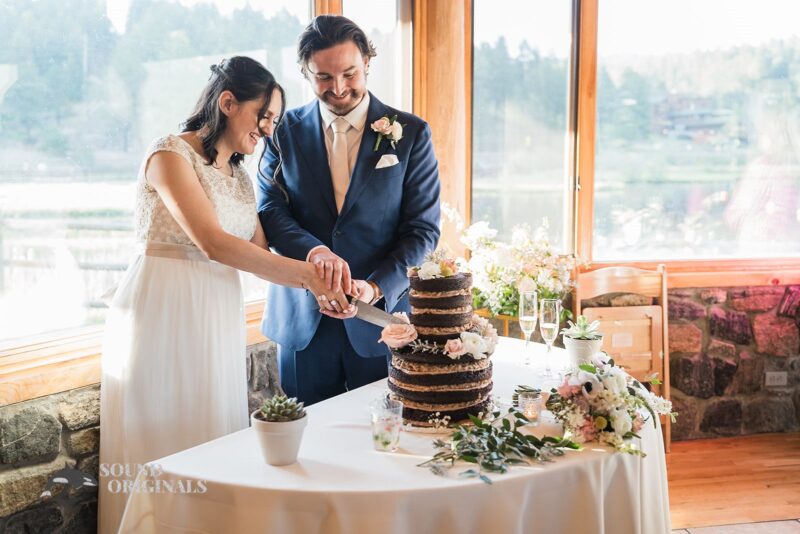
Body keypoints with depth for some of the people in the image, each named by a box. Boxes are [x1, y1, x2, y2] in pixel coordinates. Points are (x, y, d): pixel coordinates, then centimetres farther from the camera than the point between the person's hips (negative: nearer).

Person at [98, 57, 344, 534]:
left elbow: (260, 254, 7)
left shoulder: (241, 177, 15)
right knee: (161, 445, 1)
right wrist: (306, 271, -21)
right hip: (165, 315, -7)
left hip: (219, 320, 7)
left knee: (214, 447, 11)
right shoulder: (171, 154, -9)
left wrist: (317, 286, -9)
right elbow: (214, 244, -21)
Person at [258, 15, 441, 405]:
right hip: (301, 318, 1)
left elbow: (423, 229, -4)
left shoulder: (411, 133, -1)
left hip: (381, 314, -1)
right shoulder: (286, 131, 3)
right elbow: (270, 210, -5)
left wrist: (375, 287, -19)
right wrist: (314, 252, -26)